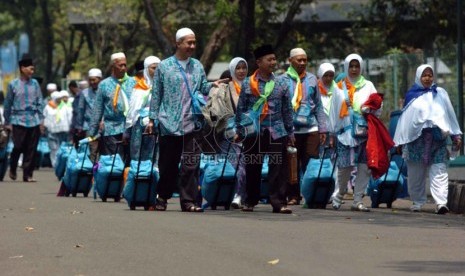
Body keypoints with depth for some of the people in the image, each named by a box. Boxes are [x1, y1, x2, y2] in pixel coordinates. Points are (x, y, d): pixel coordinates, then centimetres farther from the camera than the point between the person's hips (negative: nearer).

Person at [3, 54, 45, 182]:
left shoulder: (35, 84, 7)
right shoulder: (13, 85, 0)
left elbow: (40, 103, 10)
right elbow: (8, 104, 6)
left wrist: (41, 120, 6)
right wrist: (7, 122, 7)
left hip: (34, 121, 3)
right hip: (19, 121, -3)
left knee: (31, 149, 1)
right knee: (18, 147, -5)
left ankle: (28, 174, 8)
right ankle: (12, 169, 21)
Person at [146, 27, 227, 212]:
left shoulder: (197, 66, 12)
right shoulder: (164, 67, 3)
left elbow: (203, 88, 13)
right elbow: (156, 95, 5)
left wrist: (213, 85, -8)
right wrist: (152, 119, 1)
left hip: (192, 124, 2)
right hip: (169, 124, -2)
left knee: (191, 164, -5)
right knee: (168, 164, 5)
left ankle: (188, 201, -3)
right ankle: (162, 197, 20)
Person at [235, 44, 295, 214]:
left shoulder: (281, 84, 6)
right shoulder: (248, 84, 3)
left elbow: (287, 110, 10)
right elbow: (240, 109, 7)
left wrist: (290, 132, 9)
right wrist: (239, 131, 5)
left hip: (276, 132, 0)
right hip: (252, 132, 0)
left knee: (278, 167, -6)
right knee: (252, 168, 7)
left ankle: (279, 202, -6)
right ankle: (250, 201, 20)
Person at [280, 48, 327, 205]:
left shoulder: (311, 79, 11)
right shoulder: (283, 80, 2)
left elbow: (318, 105, 14)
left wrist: (322, 128, 10)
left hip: (311, 128, 2)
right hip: (291, 129, -2)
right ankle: (293, 196, 10)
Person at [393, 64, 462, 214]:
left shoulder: (440, 94, 11)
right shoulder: (412, 95, 11)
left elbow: (450, 114, 12)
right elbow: (405, 118, 12)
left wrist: (456, 135, 7)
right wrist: (400, 141, 10)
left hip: (437, 138, -1)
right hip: (416, 138, 1)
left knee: (439, 170, -11)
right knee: (416, 173, 4)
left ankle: (441, 202, -21)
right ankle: (417, 201, 13)